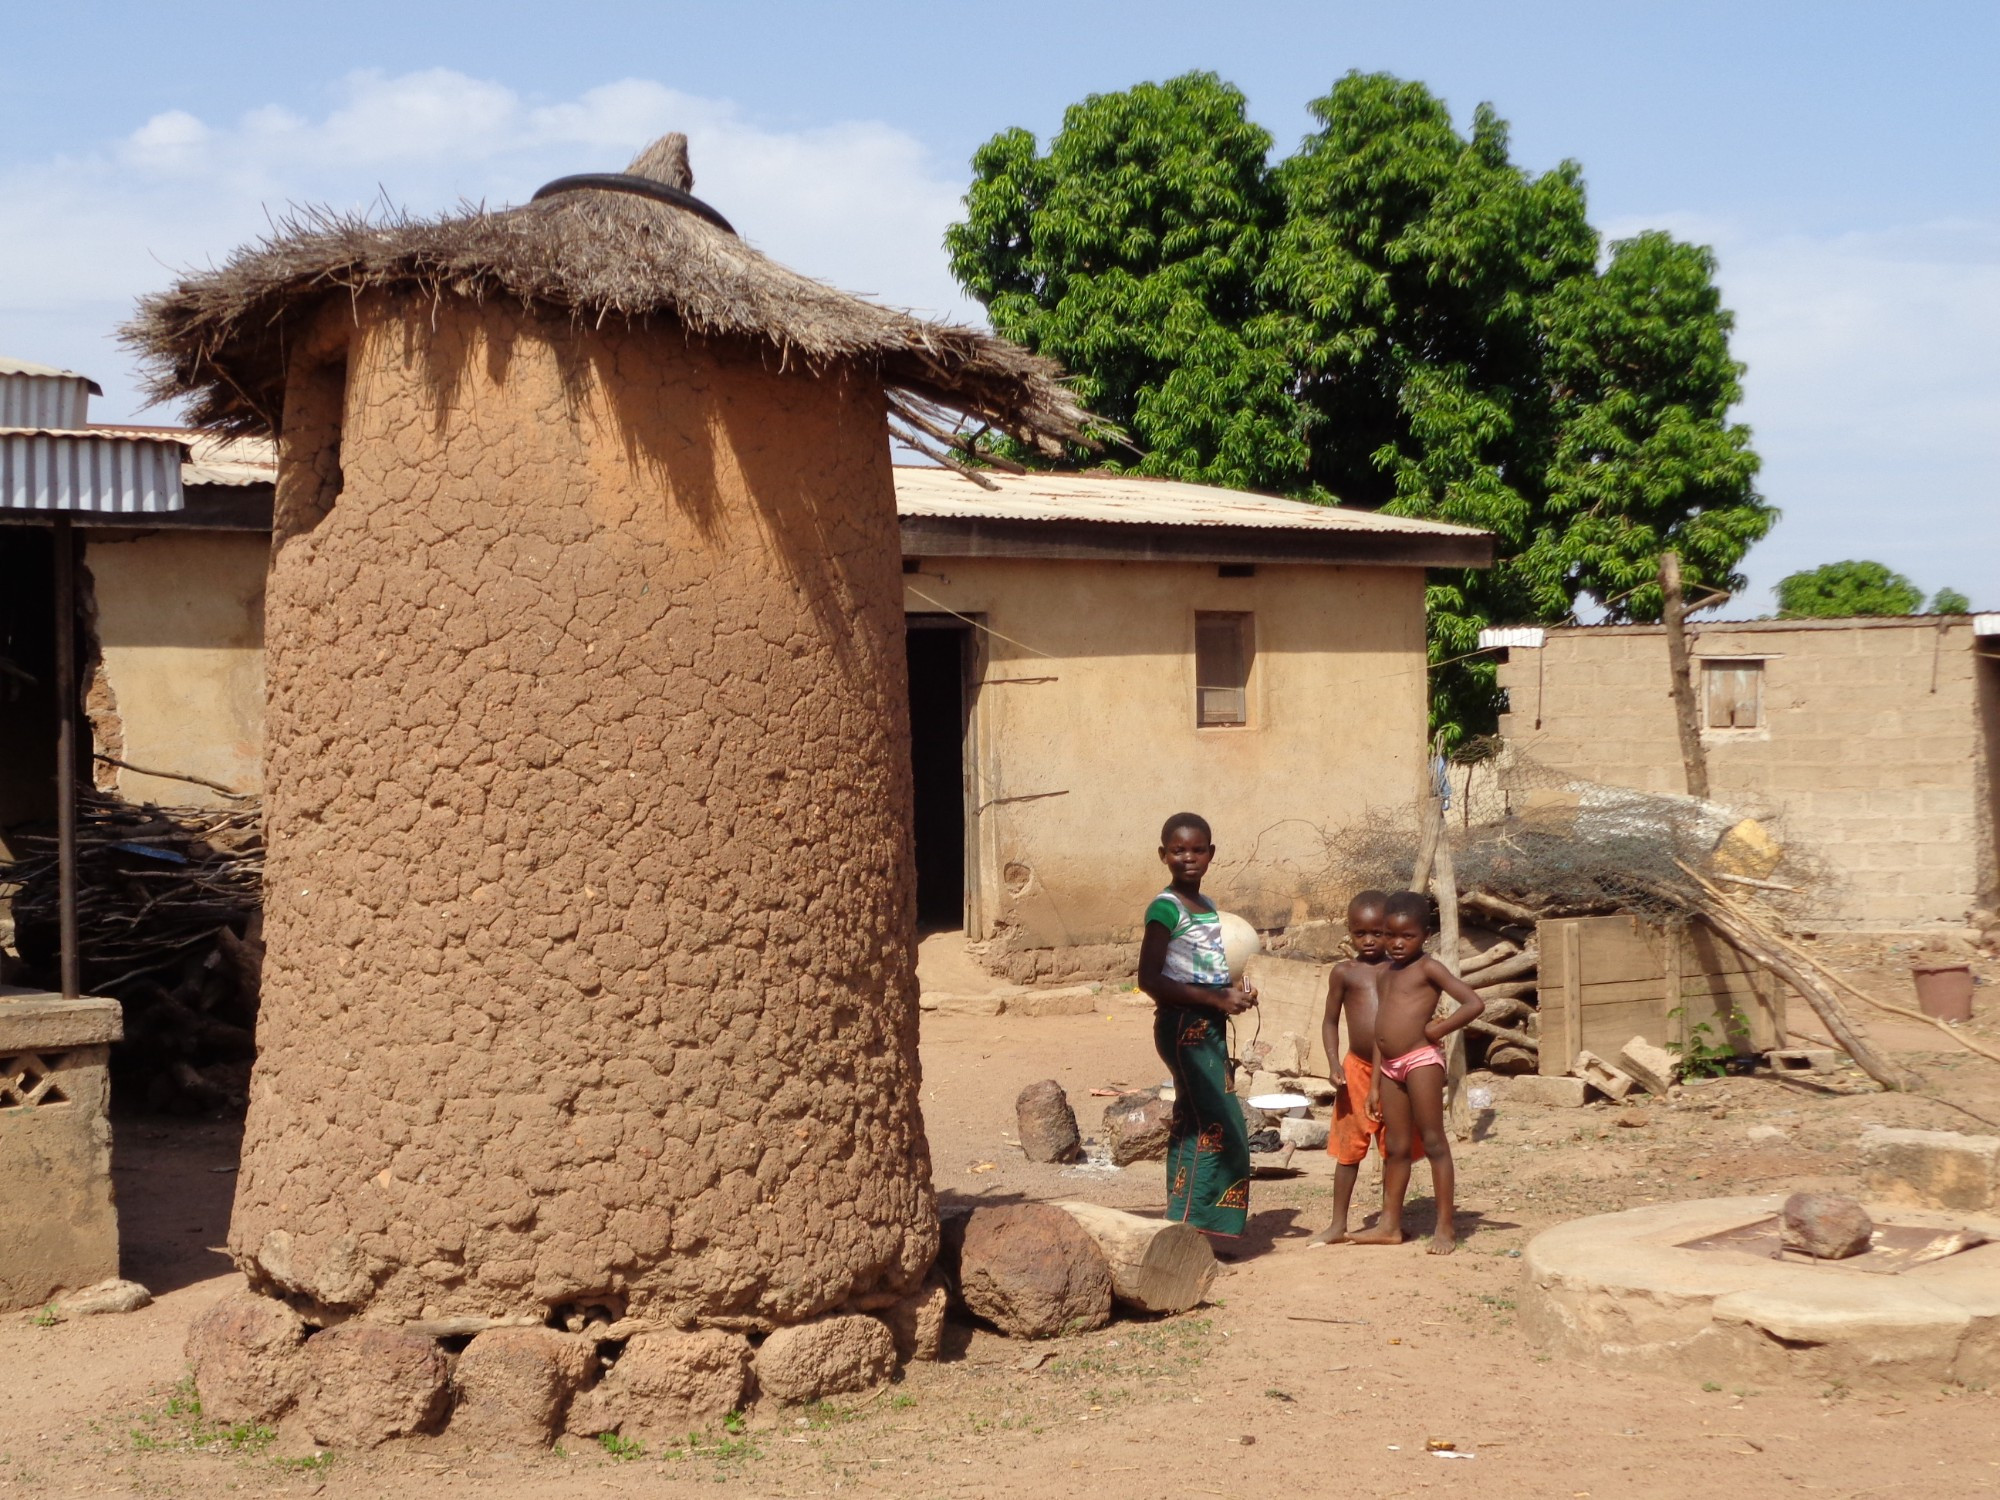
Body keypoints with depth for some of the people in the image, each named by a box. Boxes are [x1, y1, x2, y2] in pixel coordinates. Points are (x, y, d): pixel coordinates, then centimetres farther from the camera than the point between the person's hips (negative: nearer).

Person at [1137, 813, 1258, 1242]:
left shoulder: (1207, 907, 15)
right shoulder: (1166, 907, -12)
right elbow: (1150, 979, -19)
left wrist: (1234, 995, 5)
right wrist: (1217, 1000, -19)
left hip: (1208, 1027, 9)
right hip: (1183, 1026, -9)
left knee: (1191, 1128, 11)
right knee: (1215, 1127, -13)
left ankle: (1183, 1228, 17)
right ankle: (1186, 1229, -11)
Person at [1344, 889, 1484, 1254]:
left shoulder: (1427, 968, -4)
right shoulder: (1385, 972, 17)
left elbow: (1474, 1003, -15)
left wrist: (1436, 1029, -10)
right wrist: (1376, 1085, 15)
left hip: (1420, 1060, -7)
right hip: (1389, 1067, 8)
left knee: (1433, 1141, -3)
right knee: (1395, 1147, 12)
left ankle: (1445, 1226, 0)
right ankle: (1389, 1224, 18)